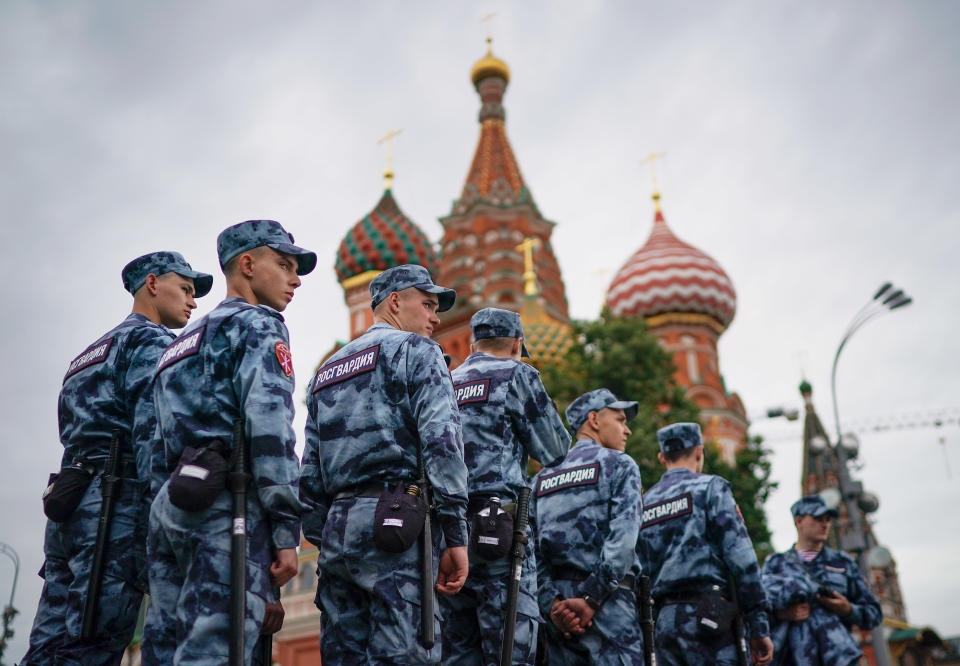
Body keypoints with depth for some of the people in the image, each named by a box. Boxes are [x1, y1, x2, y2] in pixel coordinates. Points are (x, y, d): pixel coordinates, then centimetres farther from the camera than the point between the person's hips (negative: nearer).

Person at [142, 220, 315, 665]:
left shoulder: (183, 342, 29)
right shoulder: (257, 326, 1)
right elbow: (269, 425, -14)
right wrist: (286, 530, -15)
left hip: (167, 508, 9)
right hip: (225, 507, -9)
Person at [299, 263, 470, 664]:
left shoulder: (327, 370, 26)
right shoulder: (417, 350, 3)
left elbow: (310, 471, 22)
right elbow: (441, 439, -11)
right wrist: (456, 536, -13)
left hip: (336, 526, 7)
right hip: (395, 523, -7)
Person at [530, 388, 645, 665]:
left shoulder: (542, 478, 20)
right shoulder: (619, 464, 3)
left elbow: (531, 548, 8)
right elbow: (622, 539, -12)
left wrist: (552, 603, -1)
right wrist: (591, 600, -12)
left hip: (558, 612, 6)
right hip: (609, 606, -6)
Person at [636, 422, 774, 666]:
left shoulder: (643, 503, 19)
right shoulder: (710, 488, 1)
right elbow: (741, 558, -7)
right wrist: (759, 628, -6)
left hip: (662, 621, 6)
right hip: (705, 614, -6)